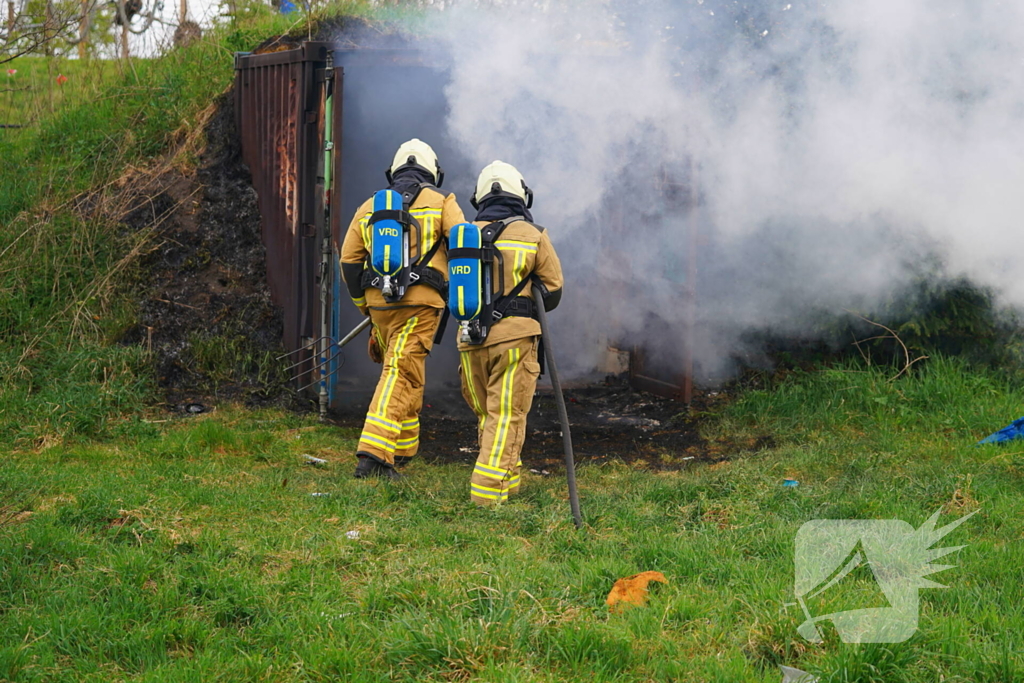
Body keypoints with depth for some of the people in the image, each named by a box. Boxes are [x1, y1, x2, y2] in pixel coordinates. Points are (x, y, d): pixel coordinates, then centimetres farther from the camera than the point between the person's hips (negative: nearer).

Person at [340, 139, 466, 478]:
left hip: (379, 301, 4)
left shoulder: (369, 207, 16)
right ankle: (373, 455, -19)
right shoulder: (441, 202, 7)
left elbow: (349, 261, 13)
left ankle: (402, 449, 27)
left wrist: (365, 306, 22)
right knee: (402, 376, -8)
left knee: (400, 370, 22)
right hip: (420, 301, -4)